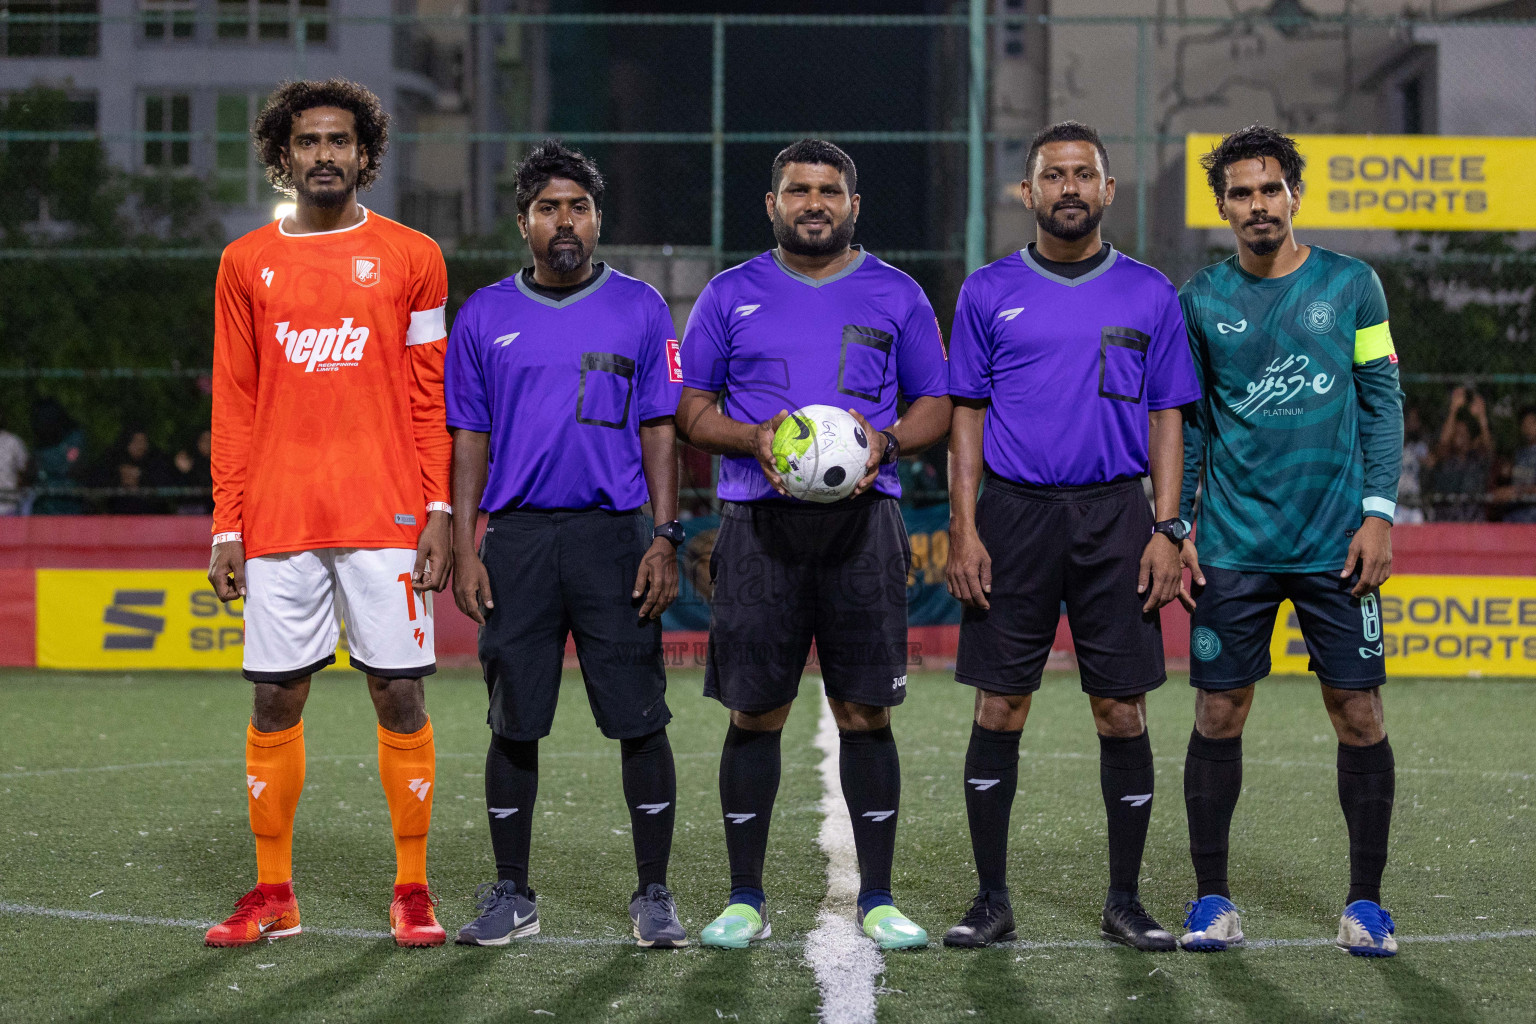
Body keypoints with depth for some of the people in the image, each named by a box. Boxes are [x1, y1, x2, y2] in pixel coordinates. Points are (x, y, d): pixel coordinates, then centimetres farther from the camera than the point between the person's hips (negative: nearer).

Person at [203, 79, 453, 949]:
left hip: (385, 517, -2)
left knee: (400, 695, -1)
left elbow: (431, 397, 4)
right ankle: (274, 894, 13)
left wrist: (441, 509, -4)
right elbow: (234, 405, 10)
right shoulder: (247, 264, 10)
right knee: (276, 698, 4)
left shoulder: (410, 258, 5)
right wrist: (227, 525, 4)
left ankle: (413, 891, 8)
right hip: (278, 519, 2)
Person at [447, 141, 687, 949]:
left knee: (639, 719, -2)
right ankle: (511, 896, 15)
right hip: (517, 538, 1)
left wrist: (665, 540, -5)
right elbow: (469, 439, 10)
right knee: (513, 722, 5)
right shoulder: (484, 317, 8)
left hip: (614, 534, -1)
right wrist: (464, 550, 1)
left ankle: (654, 896, 6)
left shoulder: (639, 309, 5)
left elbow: (661, 431, 4)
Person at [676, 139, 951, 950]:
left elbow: (935, 404, 12)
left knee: (866, 710, 0)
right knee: (755, 712, 1)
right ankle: (744, 899, 9)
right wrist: (753, 438, -10)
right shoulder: (732, 295, 9)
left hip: (863, 521, 0)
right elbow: (690, 408, 9)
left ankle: (877, 899, 7)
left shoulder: (896, 296, 10)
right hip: (759, 524, 0)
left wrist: (885, 441, -9)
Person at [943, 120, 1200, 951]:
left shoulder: (1148, 294, 7)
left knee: (1122, 709, 1)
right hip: (1013, 514, 0)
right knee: (999, 707, 0)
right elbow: (966, 415, 6)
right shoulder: (989, 292, 6)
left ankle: (1125, 900, 11)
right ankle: (991, 898, 9)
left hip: (1115, 513, 0)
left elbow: (1167, 417, 8)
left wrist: (1167, 530, -2)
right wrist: (962, 530, -3)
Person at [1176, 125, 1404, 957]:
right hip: (1233, 545, 0)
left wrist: (1378, 514, -4)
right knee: (1218, 715, 1)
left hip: (1337, 543, 0)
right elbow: (1186, 423, 8)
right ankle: (1211, 898, 12)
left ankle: (1365, 902, 11)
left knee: (1358, 715, 0)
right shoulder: (1200, 302, 4)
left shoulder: (1351, 286, 3)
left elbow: (1382, 403, 4)